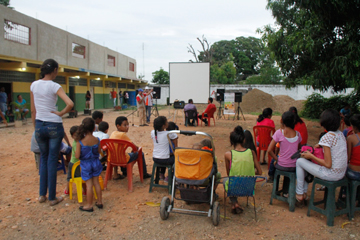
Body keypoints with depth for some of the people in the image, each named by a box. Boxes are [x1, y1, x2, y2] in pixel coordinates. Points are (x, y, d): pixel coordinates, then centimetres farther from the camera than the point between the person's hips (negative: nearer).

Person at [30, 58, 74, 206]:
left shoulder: (34, 85, 3)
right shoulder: (54, 86, -11)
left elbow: (33, 110, 7)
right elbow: (70, 104, -26)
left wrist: (36, 128, 16)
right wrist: (61, 113, -9)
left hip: (40, 126, 4)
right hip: (54, 126, -4)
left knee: (44, 159, 19)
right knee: (52, 160, 4)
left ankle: (42, 195, 25)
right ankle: (52, 198, 14)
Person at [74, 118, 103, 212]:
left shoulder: (80, 142, -18)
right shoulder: (97, 140, -10)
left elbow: (77, 156, -16)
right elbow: (99, 151, 3)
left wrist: (76, 151, 3)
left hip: (85, 164, -3)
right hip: (95, 163, 3)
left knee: (89, 184, 5)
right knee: (96, 183, 15)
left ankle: (89, 205, 16)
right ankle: (99, 202, 26)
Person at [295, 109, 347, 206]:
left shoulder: (327, 137, -21)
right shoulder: (341, 134, 4)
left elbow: (328, 164, -22)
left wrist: (311, 156, -11)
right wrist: (320, 146, 11)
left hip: (331, 174, -9)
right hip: (341, 173, 9)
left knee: (300, 161, 5)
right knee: (308, 162, 24)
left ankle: (299, 195, 15)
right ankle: (304, 192, 30)